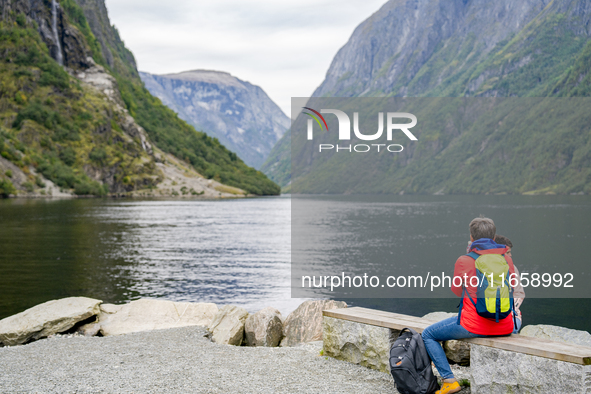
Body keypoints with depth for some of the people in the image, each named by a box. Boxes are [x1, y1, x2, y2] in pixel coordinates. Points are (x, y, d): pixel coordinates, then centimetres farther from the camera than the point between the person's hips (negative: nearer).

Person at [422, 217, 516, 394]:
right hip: (504, 329, 4)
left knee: (428, 335, 18)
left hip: (474, 326, -4)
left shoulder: (464, 261, -9)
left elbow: (456, 291, 7)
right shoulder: (507, 259, 2)